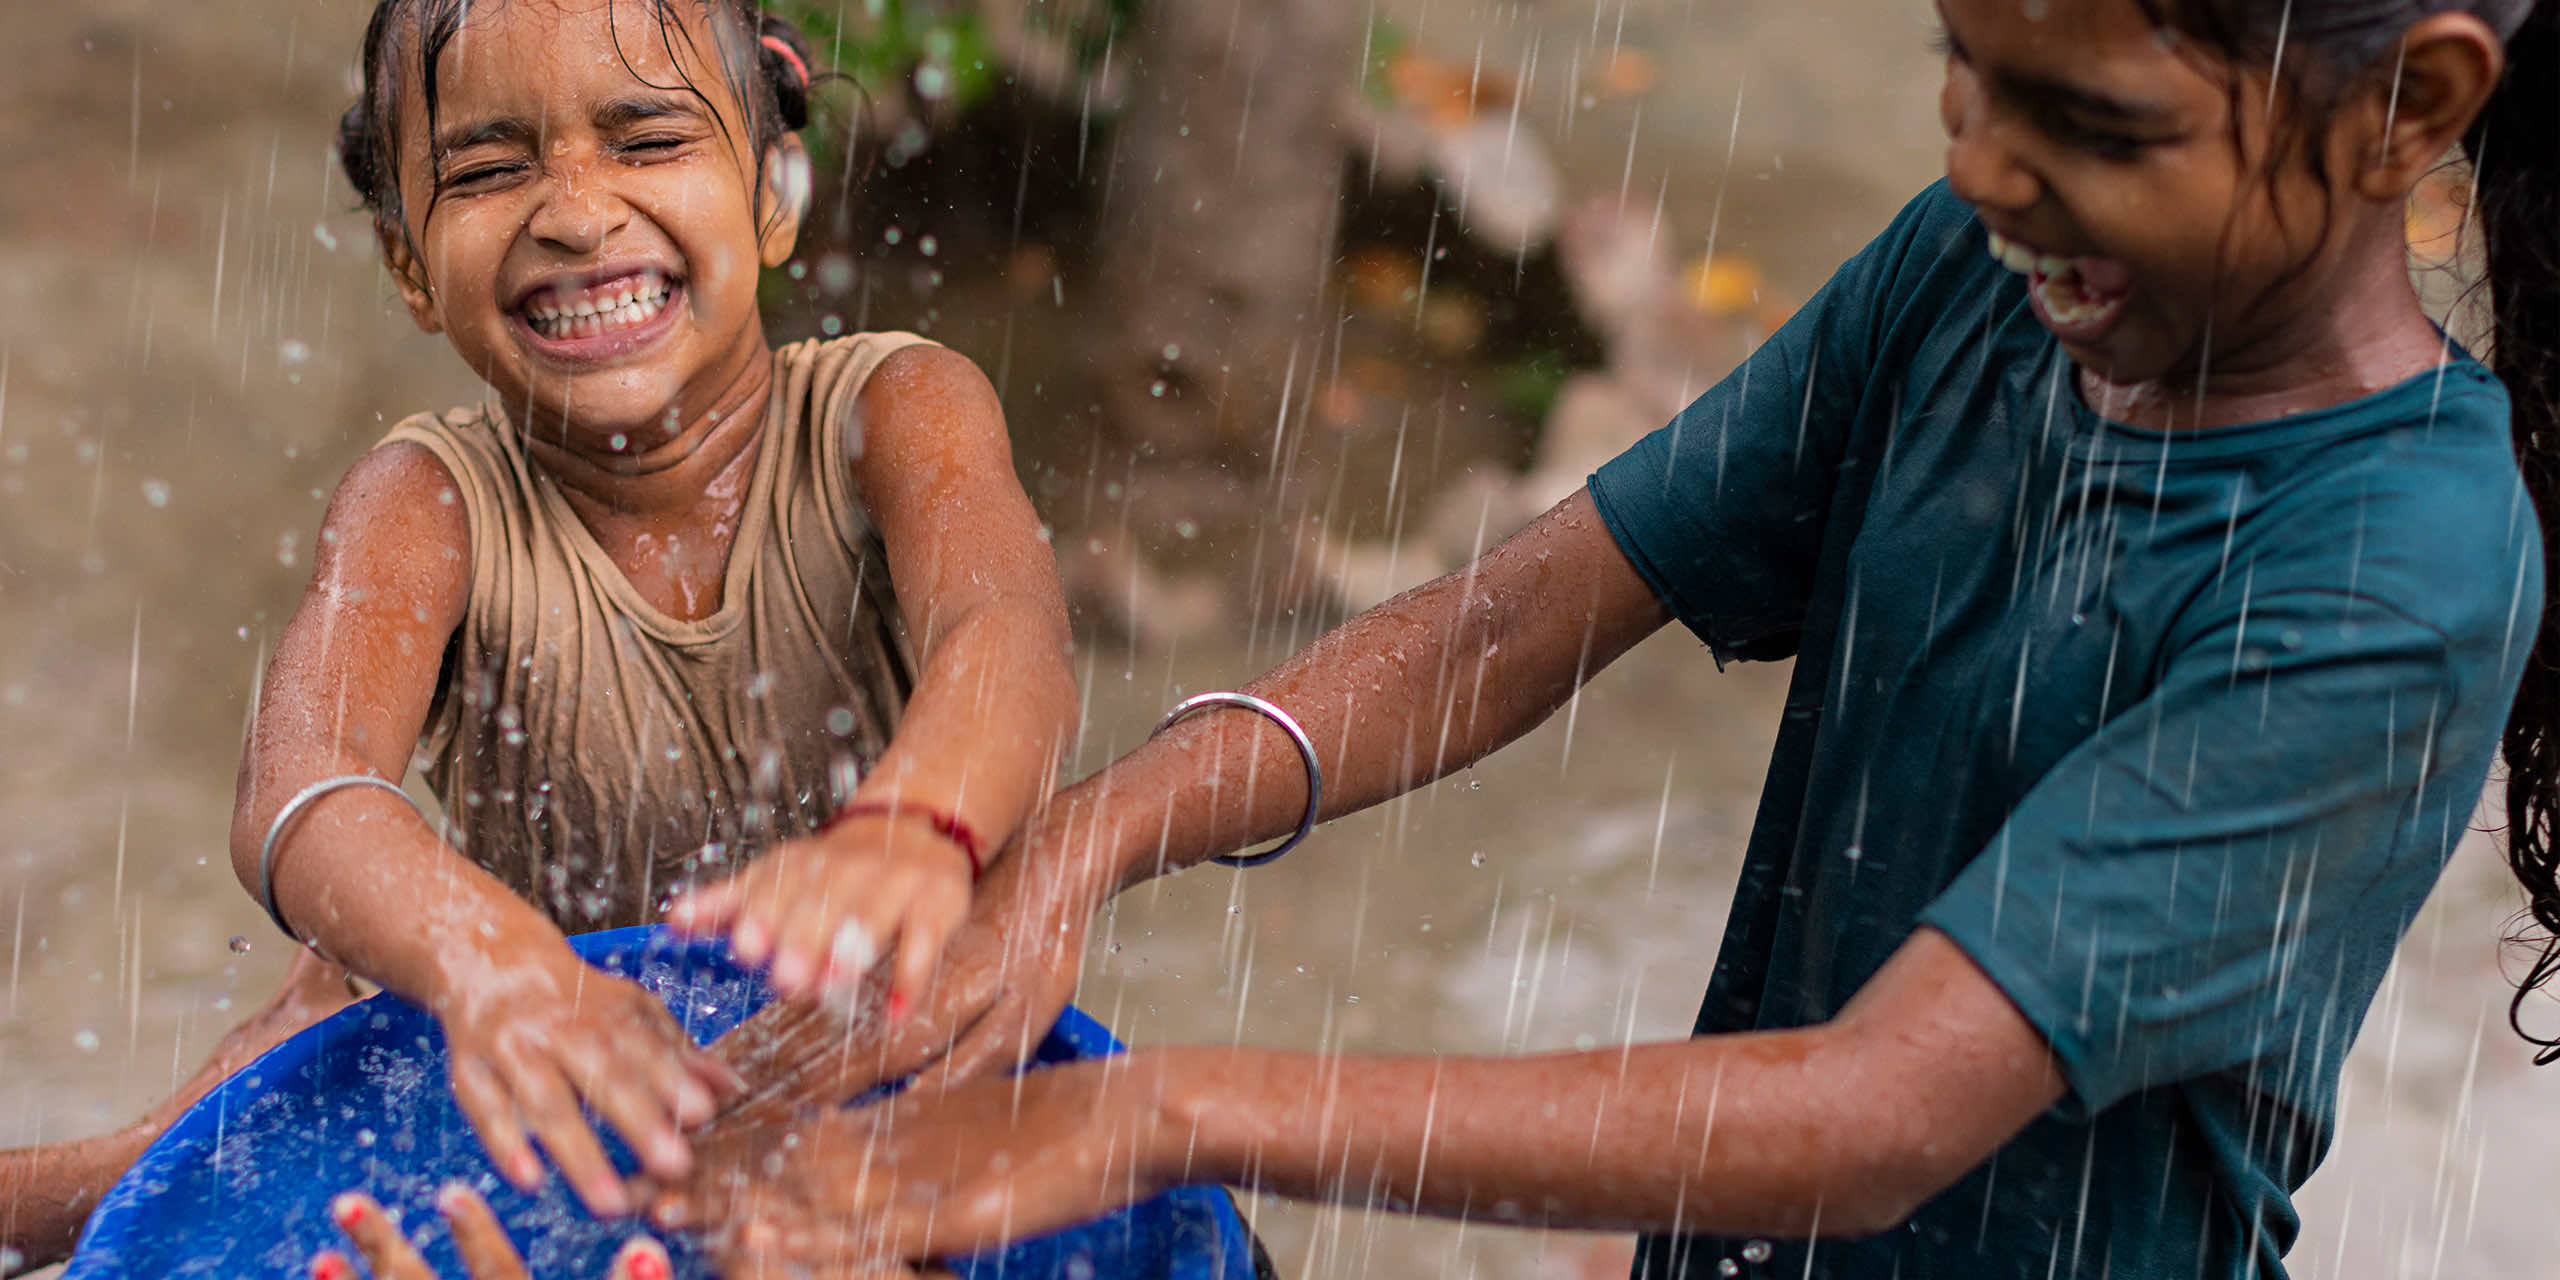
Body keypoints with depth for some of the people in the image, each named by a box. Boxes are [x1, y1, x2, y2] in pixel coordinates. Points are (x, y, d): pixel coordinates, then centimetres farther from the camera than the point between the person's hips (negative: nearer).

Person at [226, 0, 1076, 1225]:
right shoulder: (432, 509, -8)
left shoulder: (889, 416, -9)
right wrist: (492, 963, -52)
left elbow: (1007, 635, -31)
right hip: (567, 1142, 2)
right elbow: (296, 800, -28)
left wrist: (910, 827, -56)